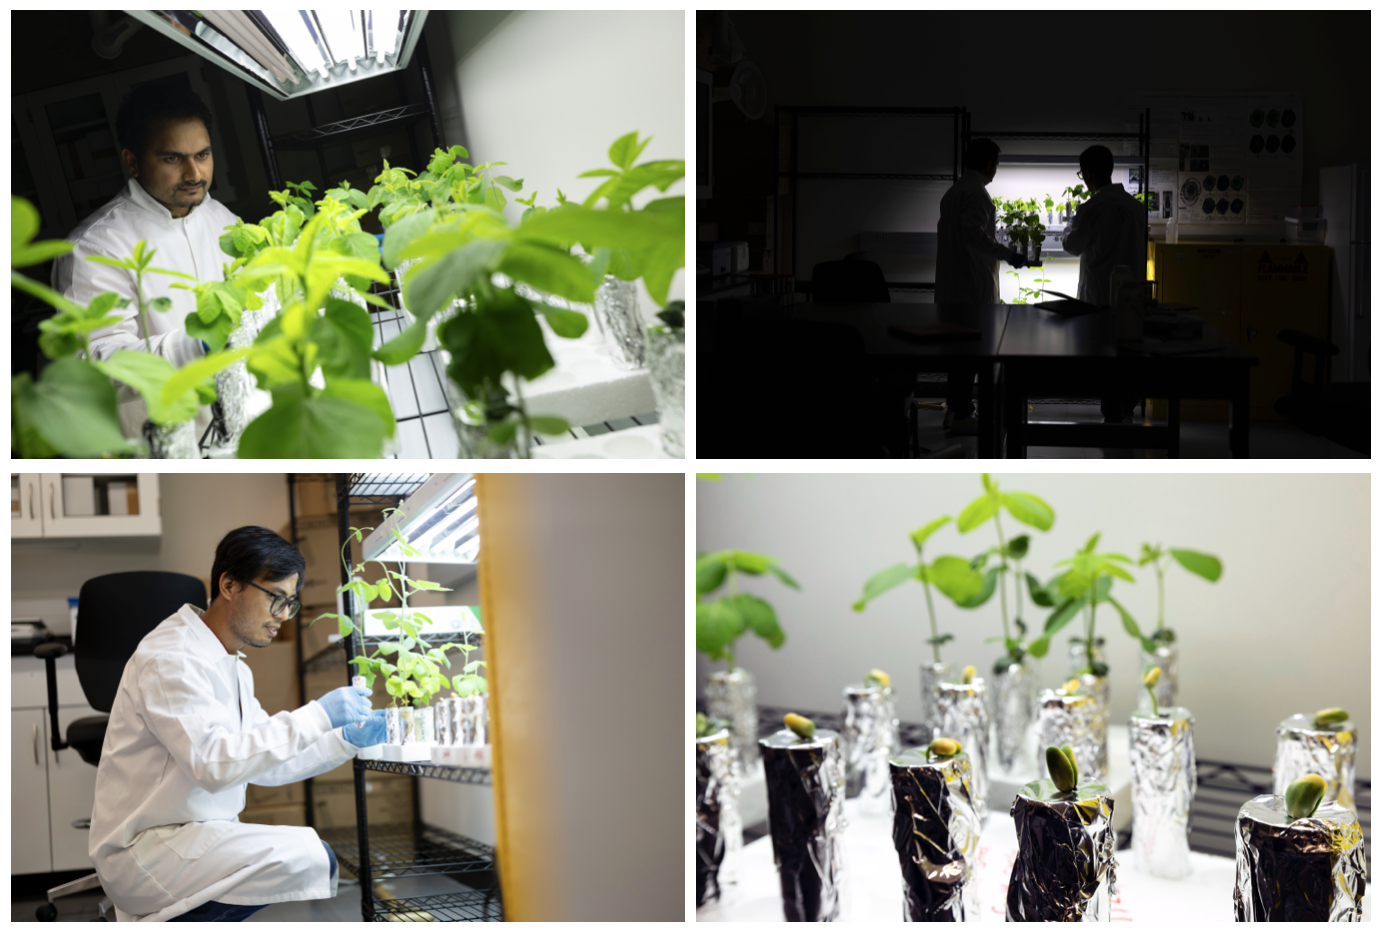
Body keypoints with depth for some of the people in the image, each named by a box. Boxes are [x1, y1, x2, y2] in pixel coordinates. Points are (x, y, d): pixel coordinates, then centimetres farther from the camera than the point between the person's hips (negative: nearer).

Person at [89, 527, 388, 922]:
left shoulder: (232, 666, 16)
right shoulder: (170, 658, -16)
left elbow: (265, 761, 17)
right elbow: (212, 762, -29)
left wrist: (346, 739, 3)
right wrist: (316, 717, -27)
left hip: (192, 836, 10)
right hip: (143, 854, -10)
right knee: (306, 857, -24)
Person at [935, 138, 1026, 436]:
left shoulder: (953, 191, 16)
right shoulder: (976, 193, -13)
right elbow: (973, 232, -25)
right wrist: (1007, 253, -20)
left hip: (953, 285, 10)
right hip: (973, 285, -10)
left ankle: (954, 410, 19)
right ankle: (962, 416, -5)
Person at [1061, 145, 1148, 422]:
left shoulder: (1092, 209, -14)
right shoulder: (1136, 206, 6)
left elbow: (1072, 246, 0)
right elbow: (1142, 248, 14)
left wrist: (1073, 221, 16)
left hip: (1100, 297, -6)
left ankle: (1113, 418, 2)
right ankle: (1126, 414, 18)